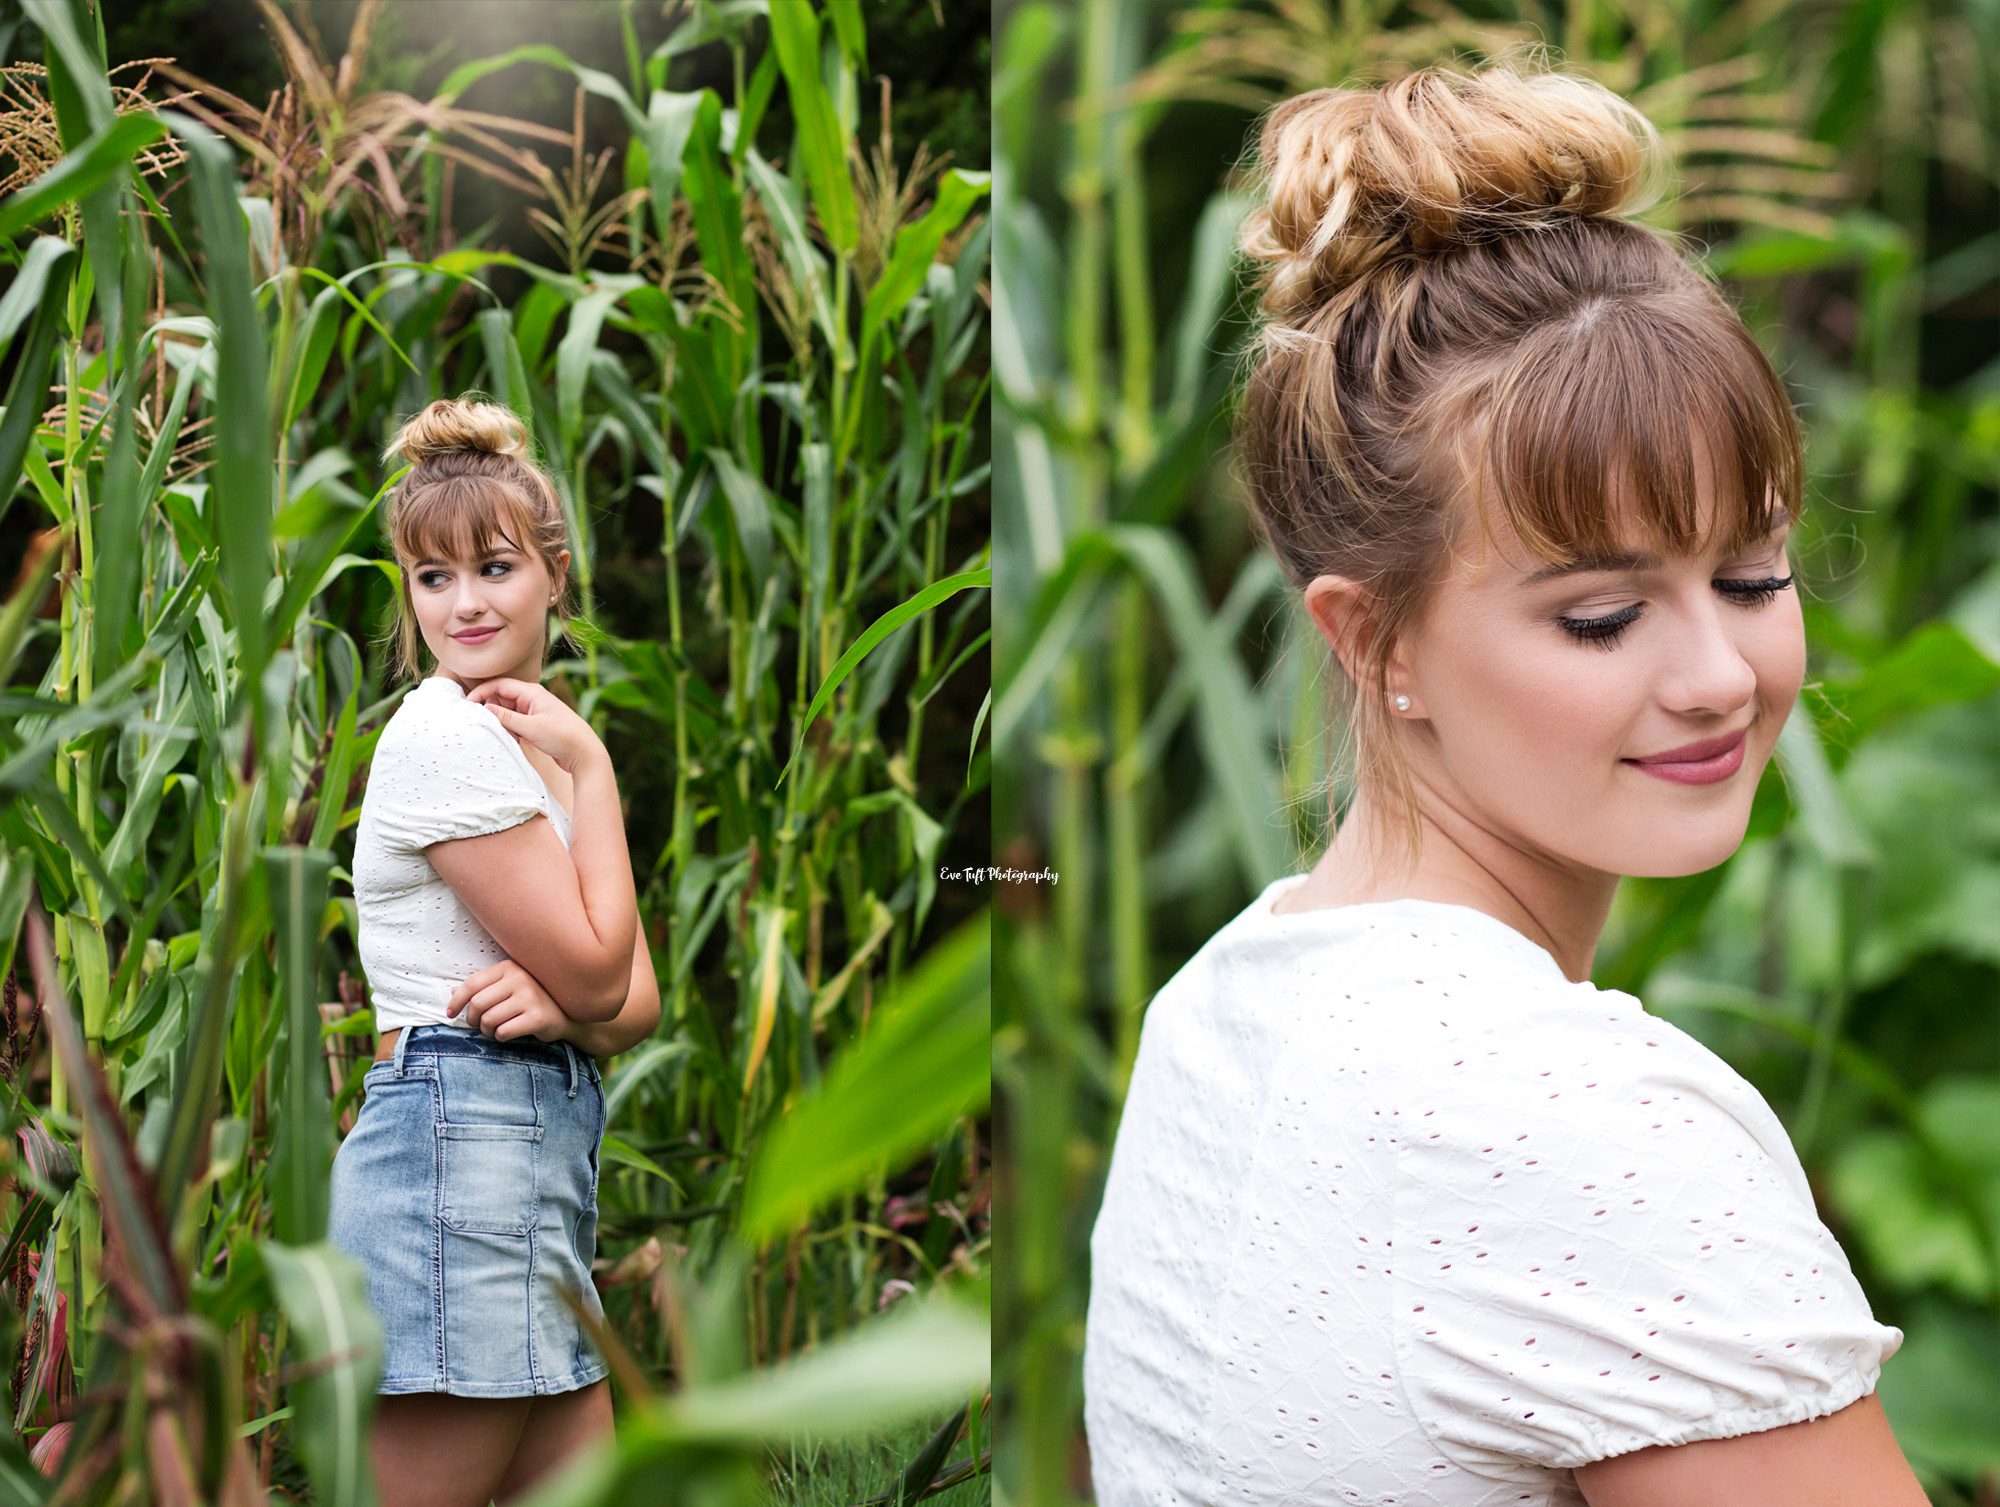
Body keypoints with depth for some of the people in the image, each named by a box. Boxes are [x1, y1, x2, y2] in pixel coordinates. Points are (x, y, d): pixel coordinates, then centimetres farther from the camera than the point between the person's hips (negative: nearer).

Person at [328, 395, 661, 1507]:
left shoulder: (534, 742, 18)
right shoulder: (447, 733, -10)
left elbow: (636, 1002, 11)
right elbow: (594, 966, -12)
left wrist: (561, 1000, -12)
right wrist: (590, 768, -4)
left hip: (543, 1144, 9)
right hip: (461, 1133, -9)